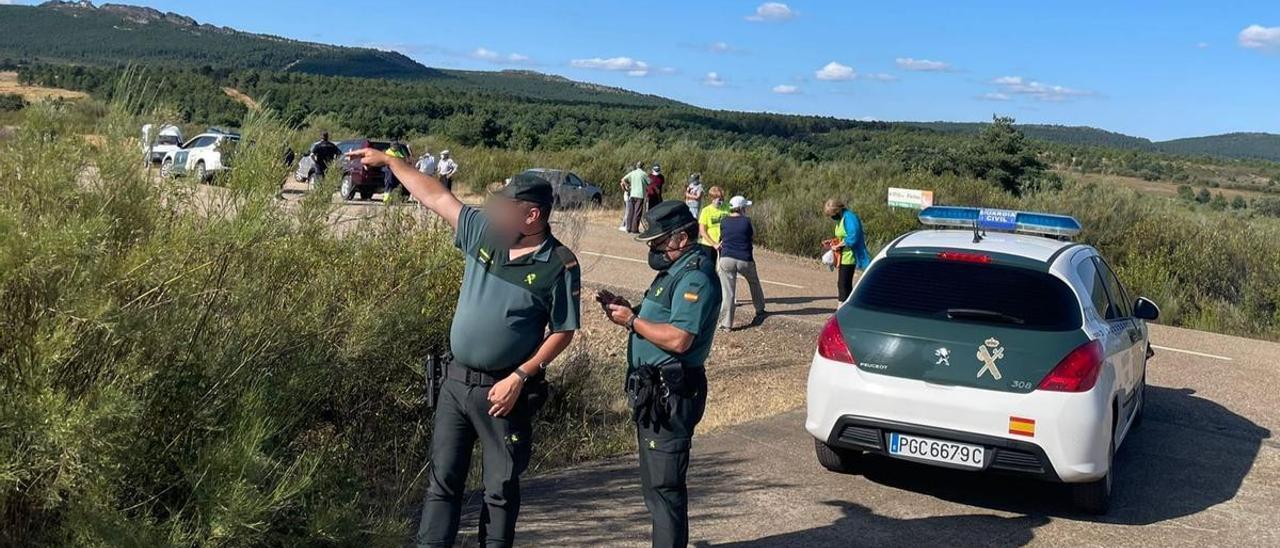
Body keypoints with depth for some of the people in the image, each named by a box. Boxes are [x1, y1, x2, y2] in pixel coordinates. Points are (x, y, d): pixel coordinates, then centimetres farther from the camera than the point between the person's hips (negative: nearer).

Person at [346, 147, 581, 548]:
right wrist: (388, 160, 10)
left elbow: (563, 332, -10)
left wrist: (518, 378, -15)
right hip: (456, 380, 5)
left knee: (501, 487, 7)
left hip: (503, 389, -5)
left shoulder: (559, 264, -12)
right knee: (442, 478, 11)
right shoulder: (484, 231, 0)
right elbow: (436, 196, 8)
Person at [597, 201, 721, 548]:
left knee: (663, 485, -5)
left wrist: (632, 321, -15)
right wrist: (624, 309, 5)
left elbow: (677, 339, -27)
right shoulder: (676, 271, 16)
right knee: (655, 482, 19)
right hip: (653, 392, 11)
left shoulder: (696, 278, -18)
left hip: (669, 397, -11)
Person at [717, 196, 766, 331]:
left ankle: (726, 323, -5)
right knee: (754, 283, 26)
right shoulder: (747, 222, -2)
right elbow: (754, 238, 10)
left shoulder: (723, 222, 4)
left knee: (727, 292, -1)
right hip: (745, 260, -1)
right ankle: (760, 310, 41)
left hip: (726, 259, 1)